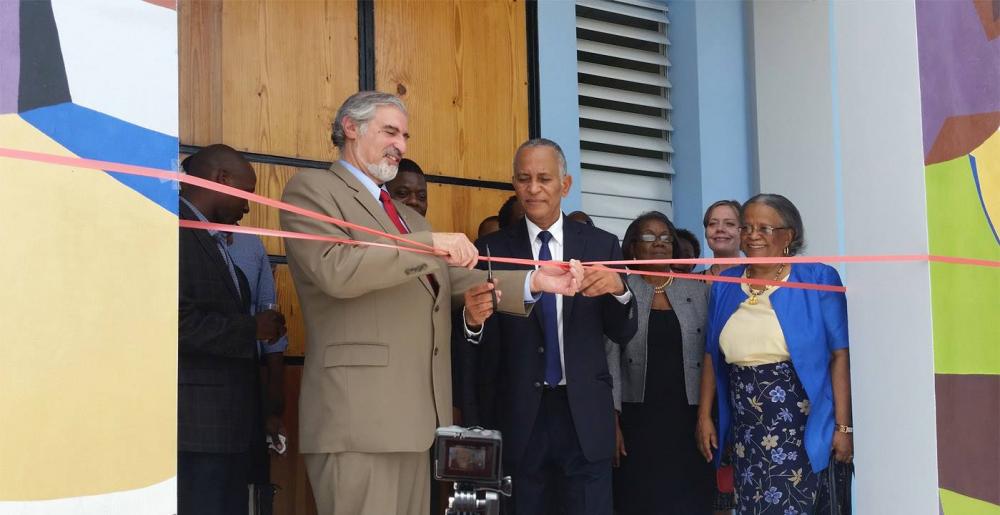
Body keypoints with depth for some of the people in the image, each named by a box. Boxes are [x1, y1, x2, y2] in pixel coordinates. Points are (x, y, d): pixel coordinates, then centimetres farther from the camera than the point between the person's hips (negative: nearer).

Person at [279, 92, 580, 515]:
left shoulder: (406, 215, 26)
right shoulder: (312, 189, 0)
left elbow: (454, 280, 17)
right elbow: (334, 270, -17)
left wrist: (535, 281, 3)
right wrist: (429, 243, -17)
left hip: (414, 414, 8)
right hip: (357, 416, -8)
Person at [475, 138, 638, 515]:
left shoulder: (601, 245, 3)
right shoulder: (493, 249, 0)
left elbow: (623, 333, 3)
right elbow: (488, 341, -4)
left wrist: (619, 289, -18)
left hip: (584, 415, 1)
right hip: (521, 416, 0)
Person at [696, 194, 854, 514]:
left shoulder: (818, 280, -5)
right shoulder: (725, 285, 9)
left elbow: (840, 355, -8)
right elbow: (712, 355, 14)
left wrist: (844, 426, -12)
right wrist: (704, 415, 8)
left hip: (804, 427, -4)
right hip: (745, 430, 4)